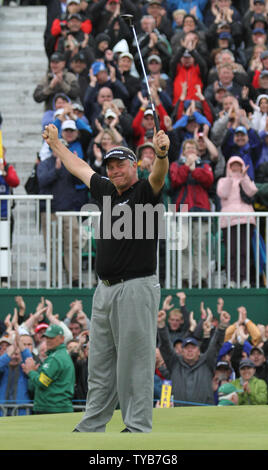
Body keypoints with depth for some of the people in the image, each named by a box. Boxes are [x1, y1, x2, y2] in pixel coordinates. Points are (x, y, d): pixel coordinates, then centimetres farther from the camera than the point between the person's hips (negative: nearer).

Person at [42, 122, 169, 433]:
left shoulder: (144, 192, -7)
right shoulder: (106, 191, 13)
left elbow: (158, 177, -30)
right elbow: (80, 168, 30)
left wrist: (161, 154, -51)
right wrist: (56, 144, 42)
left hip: (136, 288, -8)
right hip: (105, 290, 8)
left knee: (134, 363, -6)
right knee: (99, 362, 13)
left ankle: (138, 428, -3)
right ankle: (91, 426, 21)